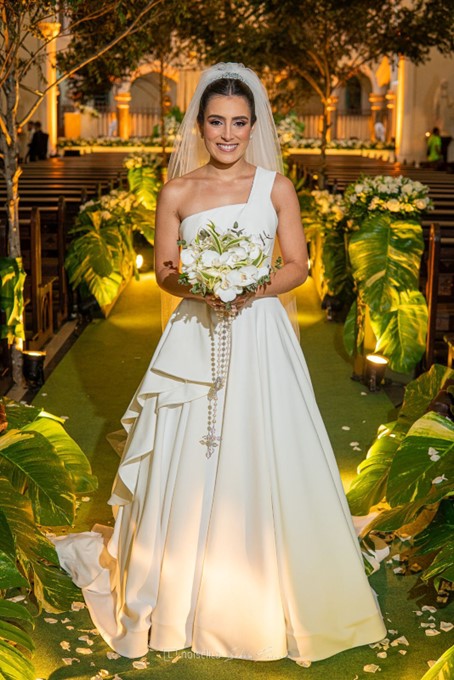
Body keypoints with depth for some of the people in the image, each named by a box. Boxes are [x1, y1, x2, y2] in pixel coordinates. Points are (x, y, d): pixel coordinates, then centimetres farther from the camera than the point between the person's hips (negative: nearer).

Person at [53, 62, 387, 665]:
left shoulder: (275, 185, 3)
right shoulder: (177, 192, 4)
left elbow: (298, 265, 4)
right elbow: (163, 270, 7)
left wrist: (256, 288, -14)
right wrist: (199, 286, -14)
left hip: (260, 337, 0)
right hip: (196, 339, 1)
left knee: (263, 461, 2)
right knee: (188, 462, 3)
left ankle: (260, 598, 22)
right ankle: (185, 592, 23)